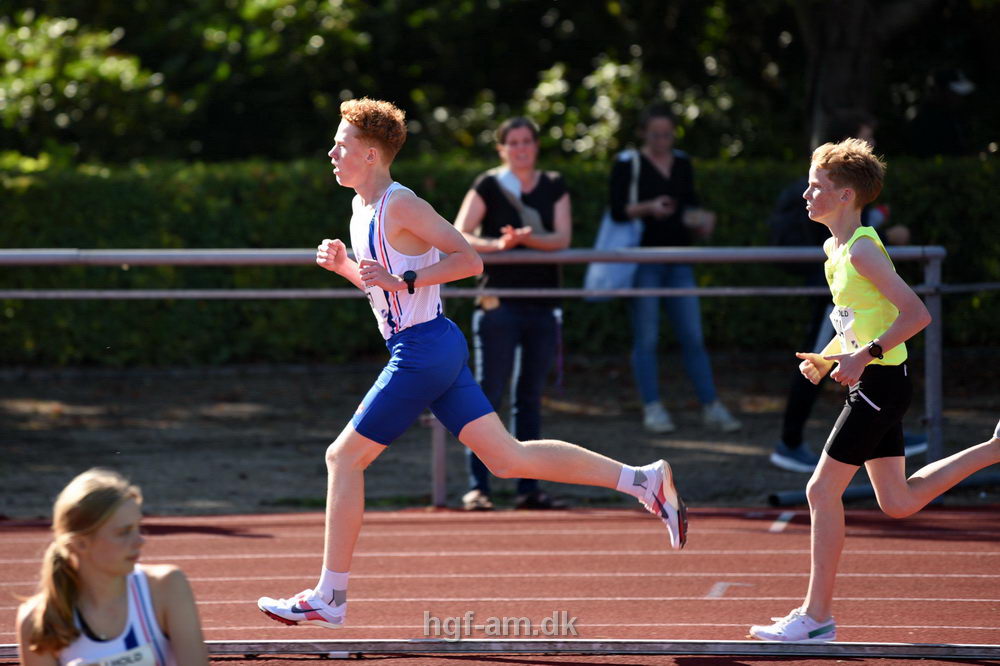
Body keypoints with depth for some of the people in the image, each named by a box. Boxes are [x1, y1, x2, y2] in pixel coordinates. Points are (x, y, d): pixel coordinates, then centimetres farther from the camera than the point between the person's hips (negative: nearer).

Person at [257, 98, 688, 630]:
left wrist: (404, 280, -22)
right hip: (432, 349, 10)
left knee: (343, 458, -4)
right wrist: (342, 265, 9)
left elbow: (469, 261, -17)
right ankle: (642, 481, 6)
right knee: (507, 457, 7)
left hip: (423, 352, -10)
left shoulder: (399, 205, -14)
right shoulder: (362, 209, 15)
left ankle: (329, 598, 3)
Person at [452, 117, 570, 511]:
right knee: (489, 395, -7)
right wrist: (497, 245, -27)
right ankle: (477, 487, -7)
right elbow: (458, 236, -10)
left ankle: (528, 488, 10)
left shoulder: (554, 188, 10)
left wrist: (527, 238, -22)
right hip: (499, 304, -4)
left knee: (530, 399, 7)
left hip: (543, 306, 4)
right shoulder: (488, 187, 0)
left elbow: (563, 237, -3)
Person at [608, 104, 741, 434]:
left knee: (693, 337, 2)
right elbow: (618, 210, -9)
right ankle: (652, 408, 5)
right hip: (643, 259, -4)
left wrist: (701, 224, -3)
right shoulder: (627, 165, -1)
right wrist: (648, 208, -24)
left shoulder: (682, 164, 13)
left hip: (678, 261, 4)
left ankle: (711, 407, 4)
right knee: (646, 338, -2)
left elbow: (691, 208, 17)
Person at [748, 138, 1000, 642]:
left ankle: (817, 616, 1)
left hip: (880, 382, -10)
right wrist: (826, 359, 10)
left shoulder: (862, 250, -18)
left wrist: (865, 355, -27)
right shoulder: (835, 248, 11)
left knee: (822, 490, -6)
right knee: (898, 503, 14)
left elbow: (915, 314, -23)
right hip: (871, 385, 10)